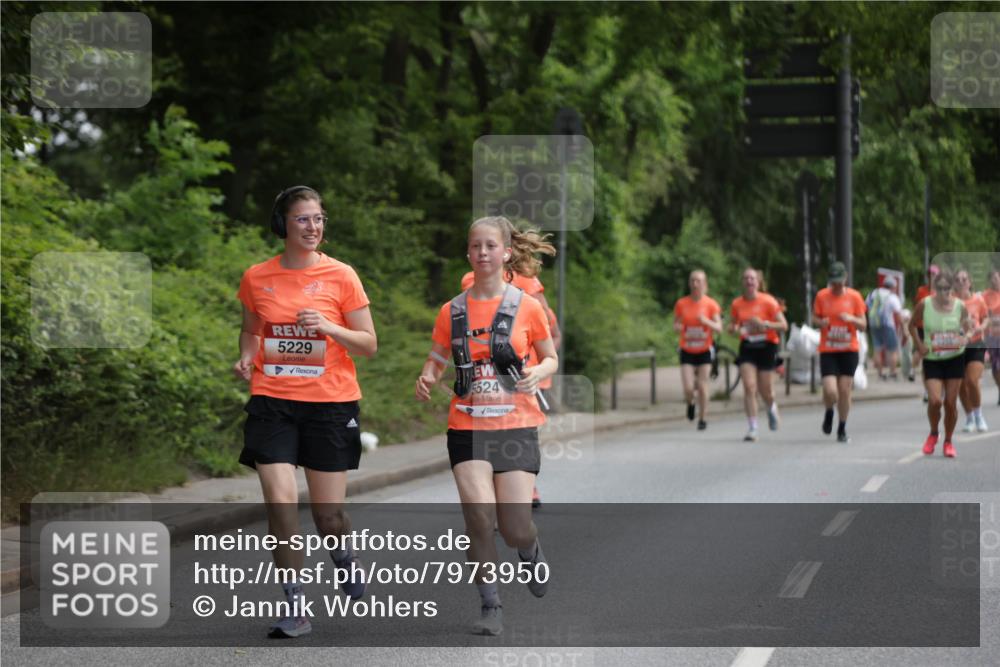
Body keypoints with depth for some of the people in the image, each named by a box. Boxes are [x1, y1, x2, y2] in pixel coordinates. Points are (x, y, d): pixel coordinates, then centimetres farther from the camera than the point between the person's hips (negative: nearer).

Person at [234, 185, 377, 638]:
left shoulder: (340, 276, -2)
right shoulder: (256, 278, 3)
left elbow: (369, 344, 1)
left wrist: (329, 327, -16)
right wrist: (245, 359, 0)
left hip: (330, 402, -1)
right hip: (273, 403, 1)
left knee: (328, 512, 2)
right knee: (280, 503, -12)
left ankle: (345, 559, 38)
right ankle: (294, 608, -2)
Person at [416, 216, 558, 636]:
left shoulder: (527, 308, 0)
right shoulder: (452, 311, 5)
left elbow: (550, 358, 10)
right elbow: (435, 363, 13)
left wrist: (538, 373, -12)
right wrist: (426, 380, -10)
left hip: (516, 426, -1)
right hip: (467, 426, 1)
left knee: (515, 530, -5)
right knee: (479, 512, -18)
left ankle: (531, 551, 33)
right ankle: (490, 606, -4)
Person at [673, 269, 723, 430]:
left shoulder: (711, 304, -5)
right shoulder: (681, 303, -2)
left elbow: (719, 329, -9)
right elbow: (676, 325, 9)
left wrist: (706, 321, -28)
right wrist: (678, 327, -16)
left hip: (704, 351, 0)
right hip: (687, 351, 0)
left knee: (702, 387, -2)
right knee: (688, 389, -9)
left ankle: (702, 419, 15)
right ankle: (690, 404, 26)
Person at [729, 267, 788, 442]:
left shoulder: (768, 301, -7)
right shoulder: (737, 304, 3)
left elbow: (784, 325, -8)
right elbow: (731, 326, 16)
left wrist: (765, 324, -23)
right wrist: (736, 329, -8)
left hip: (766, 347, -2)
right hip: (747, 348, 2)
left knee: (766, 391, 3)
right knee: (749, 387, -12)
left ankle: (772, 408, 40)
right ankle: (752, 429, -9)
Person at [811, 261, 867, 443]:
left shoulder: (854, 296, 0)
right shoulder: (822, 296, 0)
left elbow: (863, 325, 2)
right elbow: (814, 318, 11)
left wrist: (852, 319, -19)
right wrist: (821, 322, -12)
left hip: (849, 350, 1)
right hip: (827, 351, -1)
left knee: (844, 391, 0)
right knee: (830, 391, -13)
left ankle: (842, 429, 17)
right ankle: (829, 412, 22)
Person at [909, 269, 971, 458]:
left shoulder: (960, 306, -5)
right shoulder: (924, 305, -7)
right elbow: (912, 324, 9)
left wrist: (962, 338, -9)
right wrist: (919, 344, -3)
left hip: (955, 359, 1)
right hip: (932, 359, -1)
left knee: (950, 403, 2)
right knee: (934, 400, -15)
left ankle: (948, 441, 20)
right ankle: (933, 434, 13)